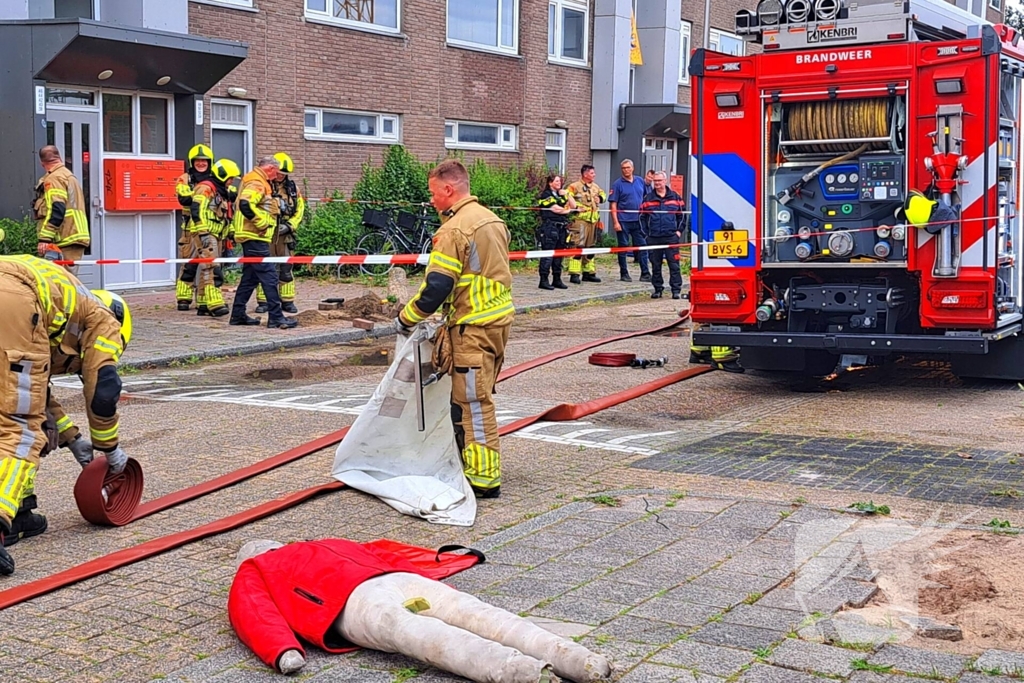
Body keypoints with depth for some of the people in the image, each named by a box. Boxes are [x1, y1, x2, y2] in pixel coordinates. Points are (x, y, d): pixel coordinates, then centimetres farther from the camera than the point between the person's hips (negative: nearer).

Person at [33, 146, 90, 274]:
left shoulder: (54, 178, -5)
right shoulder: (70, 176, 24)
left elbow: (56, 211, -18)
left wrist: (45, 238, -20)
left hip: (65, 242, -9)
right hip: (76, 238, 9)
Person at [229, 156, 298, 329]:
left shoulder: (257, 182, 19)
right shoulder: (256, 183, -13)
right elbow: (245, 205, -28)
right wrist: (262, 222, -20)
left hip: (252, 238, 11)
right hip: (255, 237, -11)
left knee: (250, 278, 15)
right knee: (269, 277, -9)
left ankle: (238, 315, 19)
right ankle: (276, 318, -9)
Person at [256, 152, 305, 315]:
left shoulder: (292, 188, 10)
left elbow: (299, 209, 10)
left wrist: (289, 225, -4)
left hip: (285, 234, 4)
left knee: (286, 268, 7)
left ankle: (288, 301, 14)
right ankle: (263, 301, 6)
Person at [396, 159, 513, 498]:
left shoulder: (454, 229, -17)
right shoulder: (492, 219, 13)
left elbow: (436, 287, -20)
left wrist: (407, 317, -7)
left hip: (473, 328, -9)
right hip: (499, 317, 9)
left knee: (473, 403, -2)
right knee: (477, 397, 18)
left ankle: (484, 479, 3)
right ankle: (477, 465, 28)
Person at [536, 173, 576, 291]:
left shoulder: (561, 194, 20)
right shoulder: (546, 195, -3)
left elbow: (573, 206, 14)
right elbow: (555, 209, -12)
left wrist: (567, 195, 2)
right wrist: (567, 210, 4)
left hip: (562, 227, 8)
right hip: (550, 227, -8)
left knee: (559, 255, 10)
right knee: (548, 254, -9)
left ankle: (557, 280, 16)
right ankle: (544, 281, -8)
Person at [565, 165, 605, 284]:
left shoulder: (595, 187, 15)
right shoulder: (575, 187, -8)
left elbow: (602, 194, 32)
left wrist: (600, 198, 10)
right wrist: (577, 206, -23)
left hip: (593, 221, 8)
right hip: (580, 220, -8)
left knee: (590, 247, 14)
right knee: (578, 246, -12)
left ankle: (588, 272, 24)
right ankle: (574, 273, -12)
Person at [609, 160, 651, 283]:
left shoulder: (640, 181, 9)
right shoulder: (617, 184, -3)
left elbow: (646, 199, 18)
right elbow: (613, 205, -6)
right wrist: (615, 222, -13)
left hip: (638, 220, 4)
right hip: (623, 221, -3)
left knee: (642, 246, 2)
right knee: (623, 247, 4)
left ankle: (645, 274, 6)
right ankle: (624, 274, 13)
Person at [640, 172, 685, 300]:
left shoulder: (675, 197, 7)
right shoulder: (648, 198, 7)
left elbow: (681, 216, 12)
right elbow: (642, 217, 10)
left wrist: (679, 230, 3)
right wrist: (646, 232, 2)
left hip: (671, 237, -1)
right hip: (654, 238, 1)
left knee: (674, 265, -3)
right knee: (655, 265, 6)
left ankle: (676, 289, 1)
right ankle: (658, 289, 15)